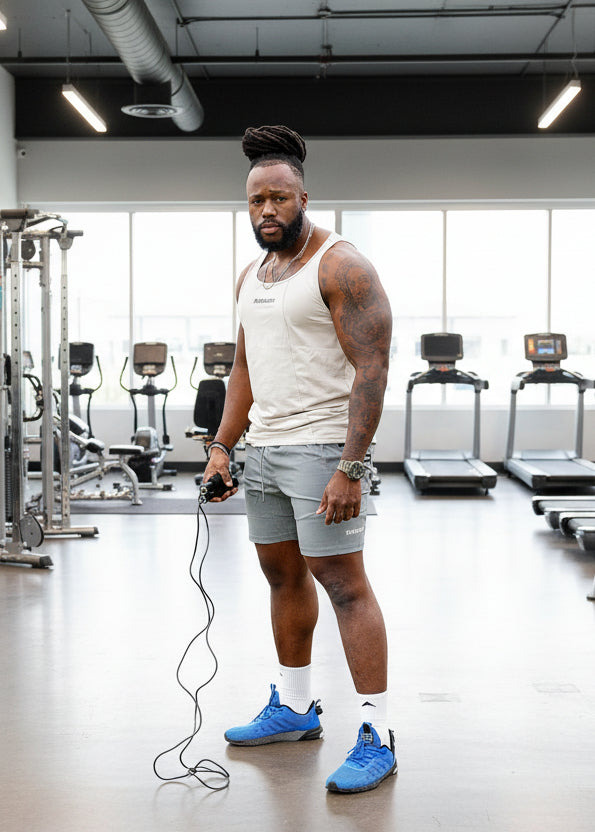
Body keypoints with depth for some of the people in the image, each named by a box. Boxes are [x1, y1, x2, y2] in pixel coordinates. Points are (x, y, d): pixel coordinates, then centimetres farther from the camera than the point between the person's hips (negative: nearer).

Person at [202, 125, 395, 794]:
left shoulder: (341, 267, -11)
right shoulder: (252, 276, 15)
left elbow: (371, 370, -17)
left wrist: (349, 469, -23)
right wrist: (221, 448, 13)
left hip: (321, 449, -8)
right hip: (263, 448, 8)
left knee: (344, 584, -7)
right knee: (283, 576, 15)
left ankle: (376, 735, 1)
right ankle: (294, 708, 30)